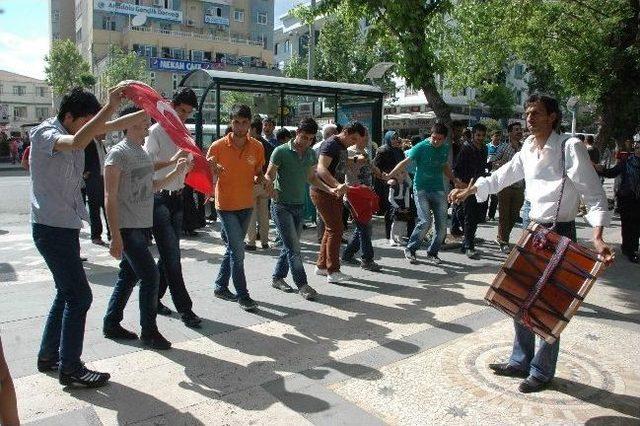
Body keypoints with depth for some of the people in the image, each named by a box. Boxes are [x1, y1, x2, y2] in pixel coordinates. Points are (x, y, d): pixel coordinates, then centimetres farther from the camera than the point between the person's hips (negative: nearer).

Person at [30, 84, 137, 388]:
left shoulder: (71, 130, 9)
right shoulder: (45, 133, -15)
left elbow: (113, 126, 10)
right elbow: (77, 142, -37)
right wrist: (110, 106, -38)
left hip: (66, 226, 9)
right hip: (51, 228, -9)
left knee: (67, 293, 17)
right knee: (79, 296, -7)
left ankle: (48, 356, 31)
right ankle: (70, 369, 4)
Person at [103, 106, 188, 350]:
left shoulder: (143, 153, 14)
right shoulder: (118, 153, -11)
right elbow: (110, 197, -15)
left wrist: (175, 173, 6)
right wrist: (115, 236, -19)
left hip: (142, 226, 8)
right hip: (127, 228, -8)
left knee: (129, 276, 14)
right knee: (150, 275, -8)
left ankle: (111, 325, 28)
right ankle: (149, 331, 6)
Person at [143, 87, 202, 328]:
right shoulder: (157, 131, -7)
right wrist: (171, 161, -25)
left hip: (177, 199, 7)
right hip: (159, 199, -7)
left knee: (169, 254, 12)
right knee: (172, 256, -6)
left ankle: (154, 297, 27)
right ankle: (184, 308, -2)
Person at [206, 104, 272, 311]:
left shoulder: (257, 147, -1)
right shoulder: (218, 146, -11)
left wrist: (264, 180, -12)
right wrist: (212, 169, -26)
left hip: (247, 205, 5)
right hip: (226, 206, -5)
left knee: (233, 248, 16)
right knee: (238, 251, -7)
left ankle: (221, 287, 33)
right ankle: (243, 296, 5)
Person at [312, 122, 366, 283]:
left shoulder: (343, 147, 15)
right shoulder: (331, 145, -16)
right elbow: (321, 169, -30)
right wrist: (337, 185, -43)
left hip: (333, 192, 10)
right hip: (323, 192, -10)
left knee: (332, 229, 15)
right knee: (336, 229, -10)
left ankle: (321, 266, 25)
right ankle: (333, 272, -4)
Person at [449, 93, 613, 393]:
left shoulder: (570, 148, -13)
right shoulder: (527, 151, 7)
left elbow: (594, 195, -16)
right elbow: (500, 177, 22)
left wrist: (597, 237, -28)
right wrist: (467, 191, 21)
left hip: (560, 234, -7)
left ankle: (542, 371, 20)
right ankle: (521, 361, 30)